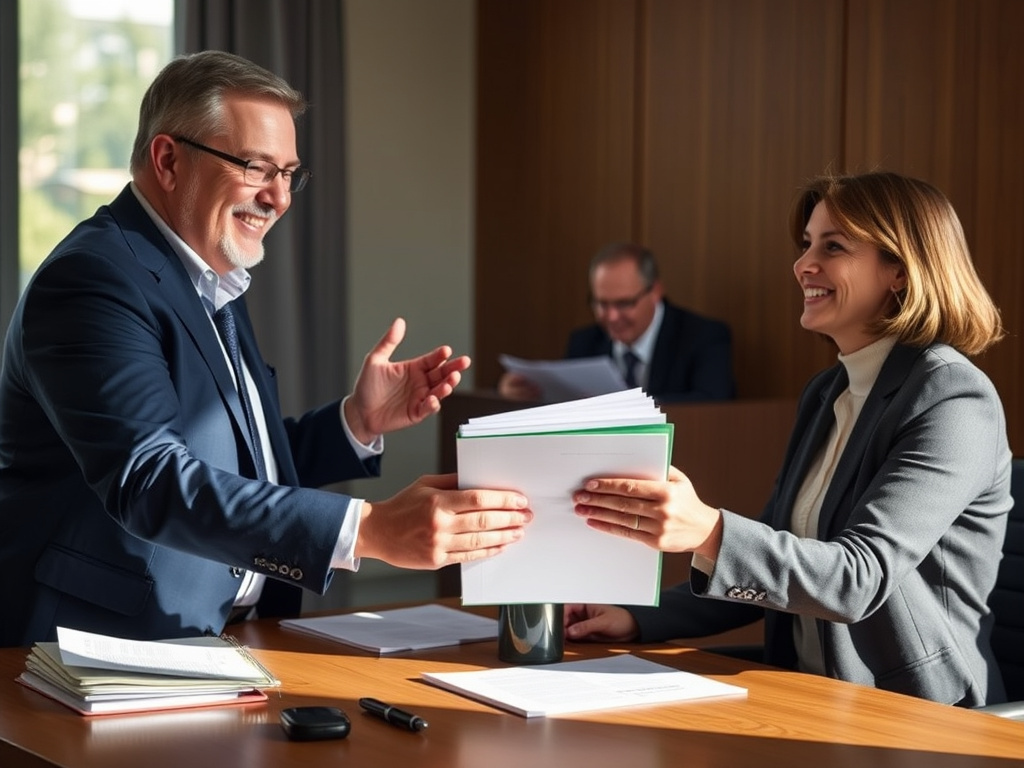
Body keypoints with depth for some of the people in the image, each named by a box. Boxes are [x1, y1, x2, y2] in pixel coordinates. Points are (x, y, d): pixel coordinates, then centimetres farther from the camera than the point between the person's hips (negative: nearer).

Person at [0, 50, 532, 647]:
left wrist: (359, 423, 2)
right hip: (96, 650, -8)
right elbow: (149, 483, -26)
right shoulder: (93, 280, -14)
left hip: (208, 642, 8)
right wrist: (370, 530, -32)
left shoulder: (216, 287, 15)